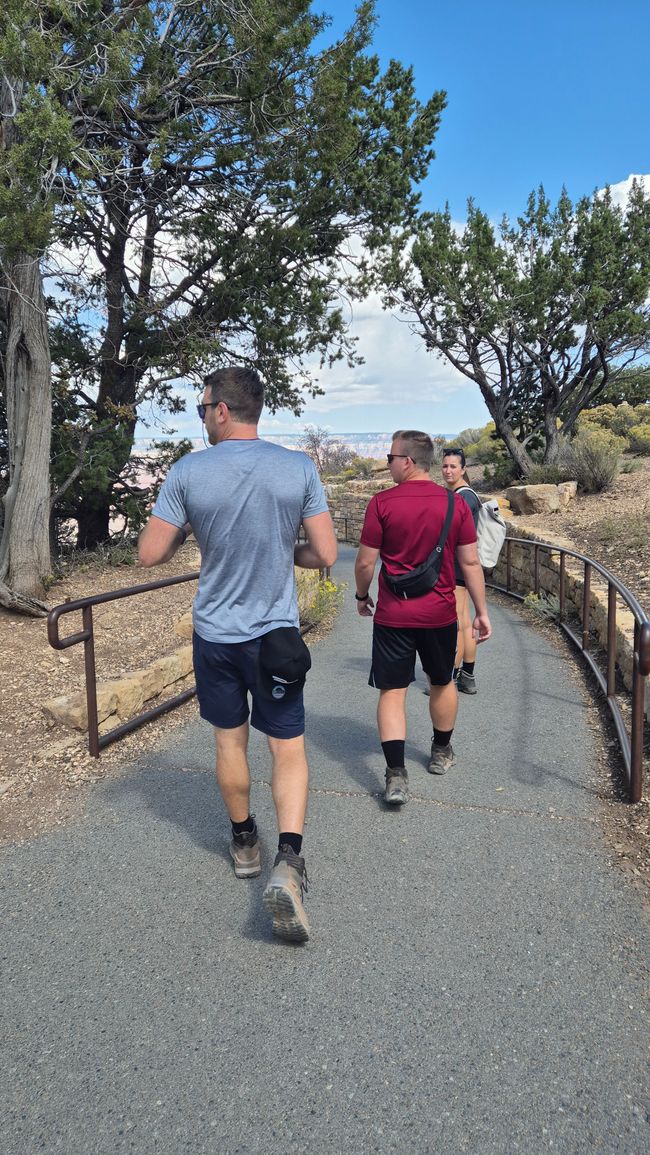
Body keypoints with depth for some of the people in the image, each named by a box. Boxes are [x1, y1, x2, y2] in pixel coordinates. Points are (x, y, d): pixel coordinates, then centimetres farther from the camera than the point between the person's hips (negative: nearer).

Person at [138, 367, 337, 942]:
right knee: (289, 749, 8)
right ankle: (288, 860, -9)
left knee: (230, 741, 19)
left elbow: (150, 554, -5)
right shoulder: (299, 468, -8)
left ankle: (245, 843, 37)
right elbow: (324, 555, -6)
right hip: (276, 634, -1)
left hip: (215, 633, 1)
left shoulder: (188, 472, -10)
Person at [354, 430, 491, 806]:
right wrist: (482, 611, 5)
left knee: (392, 692, 4)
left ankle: (396, 775, -4)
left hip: (393, 615, -3)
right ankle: (442, 753, 40)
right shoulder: (455, 503, -3)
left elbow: (365, 563, -8)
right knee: (442, 683, 22)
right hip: (440, 613, 3)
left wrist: (362, 596, 10)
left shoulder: (382, 503, -11)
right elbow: (471, 562, -2)